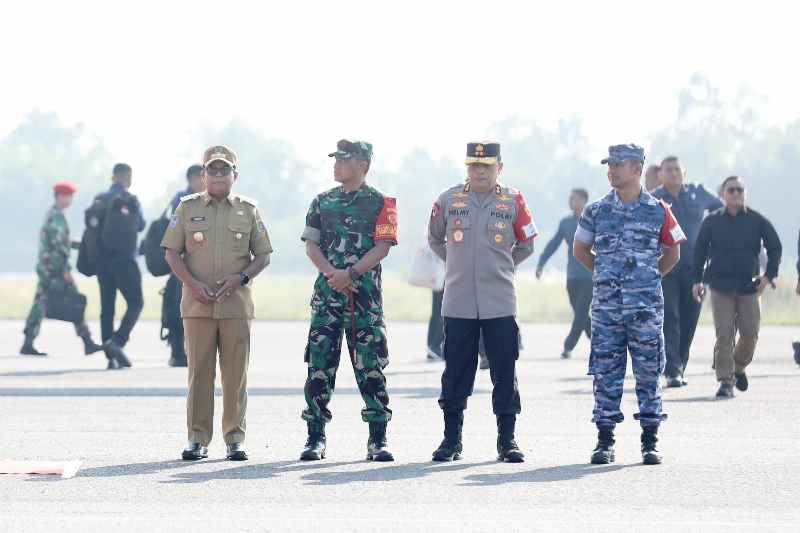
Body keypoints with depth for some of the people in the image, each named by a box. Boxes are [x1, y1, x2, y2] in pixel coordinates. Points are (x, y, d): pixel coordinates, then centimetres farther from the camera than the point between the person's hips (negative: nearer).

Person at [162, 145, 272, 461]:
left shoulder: (248, 210, 9)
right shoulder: (187, 207, 8)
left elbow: (263, 256, 9)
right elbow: (171, 252, 6)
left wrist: (240, 278, -9)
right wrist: (193, 283, -9)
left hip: (236, 303, 0)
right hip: (197, 304, 0)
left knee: (236, 373, 1)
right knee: (199, 371, 0)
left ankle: (235, 438, 7)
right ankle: (198, 439, 5)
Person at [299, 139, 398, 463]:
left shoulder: (380, 203, 3)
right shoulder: (322, 202, 13)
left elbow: (383, 247, -6)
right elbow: (311, 244, 6)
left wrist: (351, 273, -17)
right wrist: (332, 274, -11)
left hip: (365, 296, -2)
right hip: (327, 294, 2)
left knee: (371, 367, -2)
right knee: (319, 366, -1)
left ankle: (378, 440, 3)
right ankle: (316, 437, 4)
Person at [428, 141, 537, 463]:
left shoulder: (513, 201, 1)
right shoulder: (448, 200, 4)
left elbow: (526, 246, 14)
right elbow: (435, 240, 19)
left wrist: (500, 267, 12)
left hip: (500, 303, -1)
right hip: (457, 303, 1)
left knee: (504, 373, 0)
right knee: (455, 373, 4)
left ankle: (507, 440, 7)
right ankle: (452, 439, 12)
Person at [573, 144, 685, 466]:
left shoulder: (658, 212, 1)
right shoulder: (596, 212, 4)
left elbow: (672, 253, 14)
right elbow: (580, 249, 18)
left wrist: (648, 278, 9)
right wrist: (607, 276, 12)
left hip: (646, 306, -1)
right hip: (606, 305, 1)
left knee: (648, 372, 2)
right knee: (606, 372, 2)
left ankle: (650, 441, 7)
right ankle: (604, 441, 7)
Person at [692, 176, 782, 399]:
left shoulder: (757, 220, 2)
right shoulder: (712, 221, 3)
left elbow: (775, 247, 10)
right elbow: (700, 250, 10)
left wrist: (769, 275, 0)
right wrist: (698, 280, 6)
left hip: (749, 286, 1)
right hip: (720, 286, -1)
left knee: (750, 333, 2)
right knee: (724, 334, -8)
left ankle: (739, 367, 30)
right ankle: (725, 381, -4)